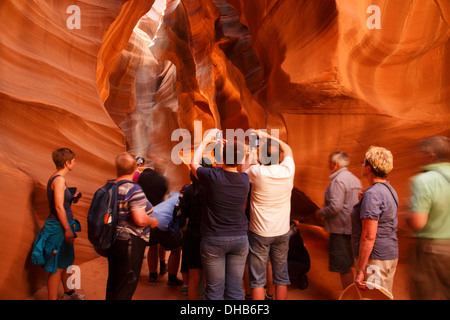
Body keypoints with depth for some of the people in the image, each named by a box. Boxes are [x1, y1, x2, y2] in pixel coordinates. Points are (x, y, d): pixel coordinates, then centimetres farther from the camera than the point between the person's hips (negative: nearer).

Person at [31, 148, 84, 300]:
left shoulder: (56, 178, 11)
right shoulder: (59, 179, -19)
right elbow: (59, 207, -22)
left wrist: (71, 197, 10)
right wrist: (68, 229, -20)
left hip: (60, 227, 10)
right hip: (58, 229, -10)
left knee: (65, 262, 23)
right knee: (56, 268, 0)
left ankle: (68, 293, 39)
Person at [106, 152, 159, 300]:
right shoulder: (134, 190, -21)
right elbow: (140, 220, -28)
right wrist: (152, 221, -8)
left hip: (112, 241, 8)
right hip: (129, 243, -8)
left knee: (113, 281, 22)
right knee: (126, 285, 4)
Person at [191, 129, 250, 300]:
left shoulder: (213, 177, -17)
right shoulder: (245, 179, -6)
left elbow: (194, 164, 4)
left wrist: (205, 141, 14)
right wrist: (229, 147, 18)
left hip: (213, 240, -3)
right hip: (240, 238, 3)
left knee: (214, 289, 8)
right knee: (235, 289, 12)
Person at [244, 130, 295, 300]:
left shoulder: (256, 171, -16)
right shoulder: (288, 170, -7)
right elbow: (287, 149, 13)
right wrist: (267, 136, 16)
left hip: (259, 233, -3)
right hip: (282, 232, 3)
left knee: (257, 280, 6)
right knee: (281, 278, 15)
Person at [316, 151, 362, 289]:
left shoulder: (338, 181, -16)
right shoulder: (355, 179, 14)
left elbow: (335, 206, -24)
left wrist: (321, 213, -6)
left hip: (341, 230, -10)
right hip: (352, 229, 10)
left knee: (344, 268, 0)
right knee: (347, 266, 18)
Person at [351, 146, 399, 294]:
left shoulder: (372, 194, -20)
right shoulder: (390, 190, 11)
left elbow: (369, 236, -24)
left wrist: (360, 270, -20)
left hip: (374, 258, -10)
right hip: (390, 254, 10)